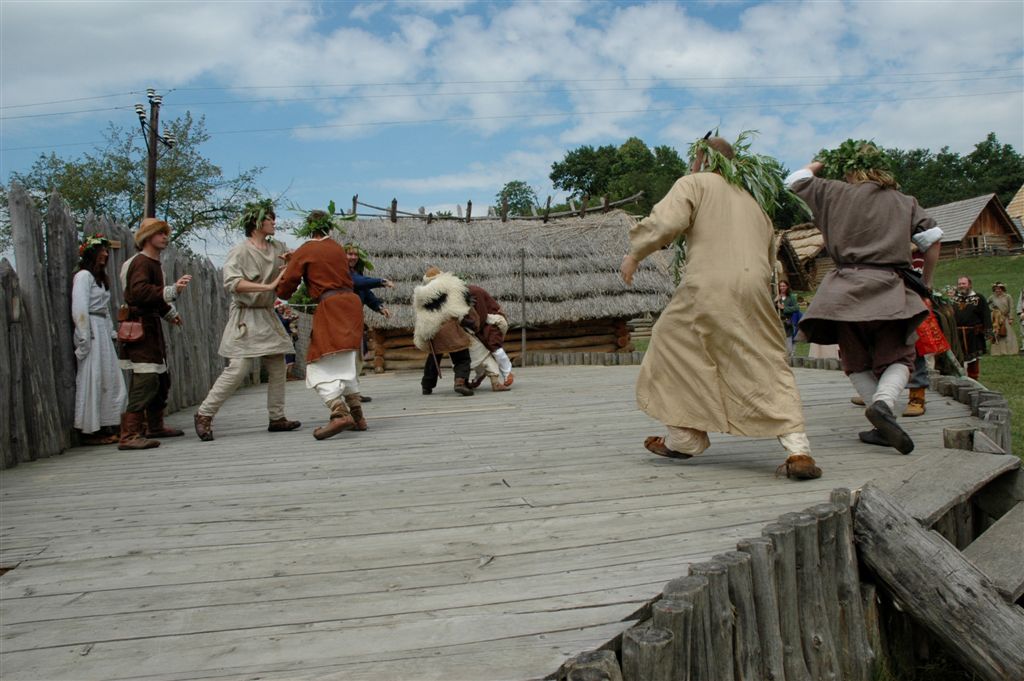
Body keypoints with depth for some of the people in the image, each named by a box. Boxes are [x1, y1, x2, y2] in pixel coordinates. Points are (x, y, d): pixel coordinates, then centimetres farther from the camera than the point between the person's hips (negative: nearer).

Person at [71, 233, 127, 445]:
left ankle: (107, 427, 12)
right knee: (92, 381, -6)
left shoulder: (100, 277, 21)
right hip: (91, 332, -9)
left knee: (110, 380, 7)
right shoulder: (83, 276, -6)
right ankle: (90, 431, 0)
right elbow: (79, 309, -14)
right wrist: (84, 340, -17)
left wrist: (111, 332, 10)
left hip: (103, 333, 9)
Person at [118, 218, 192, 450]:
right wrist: (172, 290, -37)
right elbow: (139, 291, -30)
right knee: (146, 380, -17)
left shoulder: (154, 263, 20)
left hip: (151, 326, 11)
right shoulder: (141, 262, -12)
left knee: (162, 379, 16)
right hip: (140, 327, -11)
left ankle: (154, 426, 29)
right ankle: (130, 435, -17)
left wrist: (170, 313, 42)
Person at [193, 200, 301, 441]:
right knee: (238, 369, -12)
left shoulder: (277, 248, 9)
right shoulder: (240, 251, -12)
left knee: (278, 367, 8)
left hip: (267, 315, 8)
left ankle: (276, 417, 18)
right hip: (245, 317, -7)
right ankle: (204, 414, 2)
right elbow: (232, 282, -25)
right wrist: (268, 286, -29)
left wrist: (292, 259, -6)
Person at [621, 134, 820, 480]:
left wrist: (634, 253, 3)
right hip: (754, 288, 6)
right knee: (770, 367, 8)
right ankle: (798, 451, -6)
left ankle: (685, 438, 20)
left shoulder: (694, 184, 9)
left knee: (673, 345, 14)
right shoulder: (752, 201, 29)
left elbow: (666, 221, -8)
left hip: (708, 287, -5)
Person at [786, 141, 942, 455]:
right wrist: (926, 282, 22)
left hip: (847, 286, 0)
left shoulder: (835, 192, 11)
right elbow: (933, 238, 10)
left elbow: (795, 181, 22)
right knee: (898, 357, 4)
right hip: (890, 288, 0)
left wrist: (817, 164, 42)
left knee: (856, 360, 11)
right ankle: (883, 402, -27)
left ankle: (883, 425, -3)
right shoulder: (904, 202, 16)